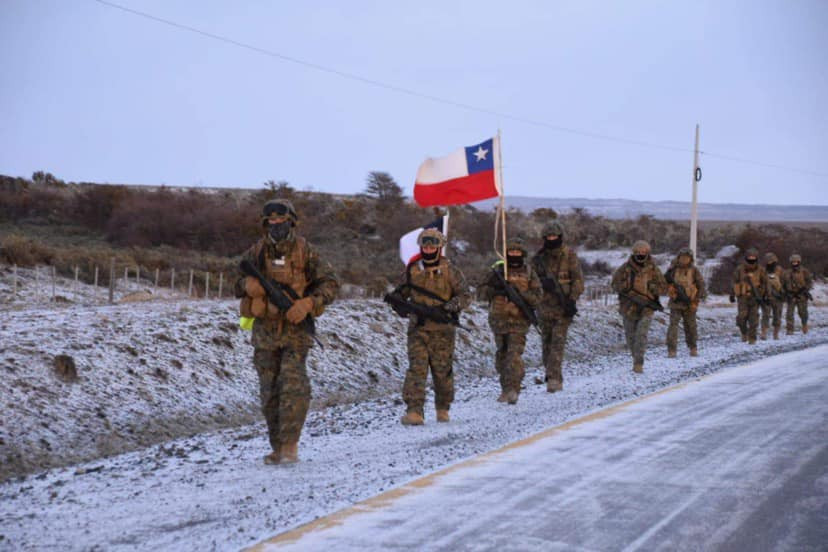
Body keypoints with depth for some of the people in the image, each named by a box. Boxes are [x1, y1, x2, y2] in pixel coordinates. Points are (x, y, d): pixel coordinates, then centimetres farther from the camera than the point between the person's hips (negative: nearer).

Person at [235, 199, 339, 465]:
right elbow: (237, 284, 15)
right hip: (265, 330, 3)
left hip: (295, 327, -3)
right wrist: (249, 285, -9)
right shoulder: (256, 252, 7)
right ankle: (277, 447, 14)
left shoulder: (304, 251, 0)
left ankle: (289, 446, -12)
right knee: (269, 392, 6)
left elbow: (330, 282, 0)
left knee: (293, 386, -15)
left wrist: (308, 303, -16)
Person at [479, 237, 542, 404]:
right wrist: (495, 289, -14)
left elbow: (537, 297, -2)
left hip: (519, 320, -3)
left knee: (515, 354, -15)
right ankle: (506, 388, 20)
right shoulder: (497, 270, 8)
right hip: (499, 318, 3)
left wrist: (519, 292, -17)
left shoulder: (529, 273, 5)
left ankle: (513, 389, -18)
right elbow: (483, 292, 6)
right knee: (502, 355, 9)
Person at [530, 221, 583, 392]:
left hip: (563, 306, -4)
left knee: (558, 341, -12)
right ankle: (551, 376, 20)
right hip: (545, 305, 4)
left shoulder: (569, 255, -1)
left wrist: (572, 299, -13)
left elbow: (578, 280, -2)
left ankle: (554, 379, -17)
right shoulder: (539, 256, 8)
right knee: (546, 343, 8)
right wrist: (543, 282, -14)